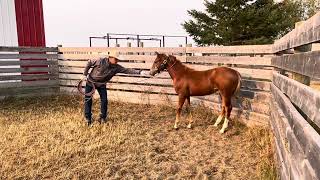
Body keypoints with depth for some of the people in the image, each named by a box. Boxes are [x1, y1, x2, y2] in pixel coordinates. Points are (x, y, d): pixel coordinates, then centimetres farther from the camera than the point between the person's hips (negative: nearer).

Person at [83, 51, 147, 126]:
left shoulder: (116, 67, -15)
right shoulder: (100, 61, -24)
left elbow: (127, 70, -21)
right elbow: (89, 63, -11)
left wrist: (139, 72, -30)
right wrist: (85, 74, -7)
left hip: (101, 84, 3)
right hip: (90, 82, -3)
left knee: (104, 100, -3)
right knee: (88, 100, 0)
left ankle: (103, 118, 14)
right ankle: (88, 119, 15)